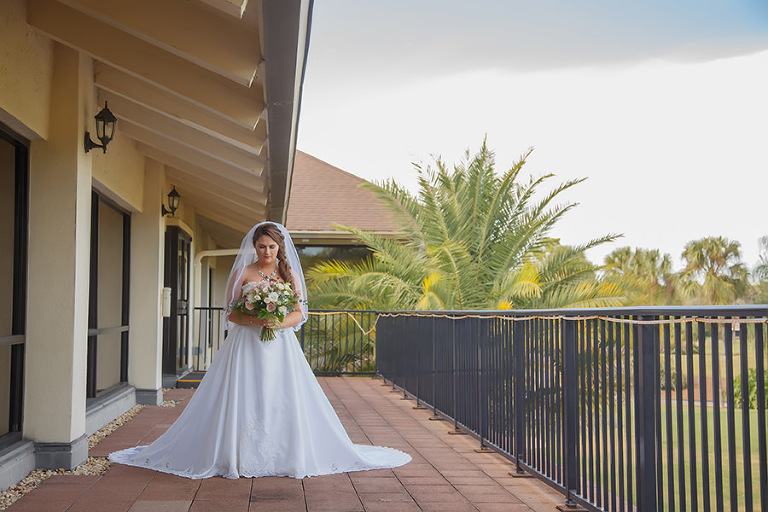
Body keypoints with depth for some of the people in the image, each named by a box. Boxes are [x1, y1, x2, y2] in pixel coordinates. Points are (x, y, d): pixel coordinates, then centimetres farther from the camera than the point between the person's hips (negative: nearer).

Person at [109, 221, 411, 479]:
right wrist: (253, 320, -18)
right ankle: (238, 457, 3)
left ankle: (288, 456, 8)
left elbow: (298, 314, 6)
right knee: (242, 401, -5)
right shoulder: (242, 273, 5)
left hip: (280, 346, 1)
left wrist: (279, 323, -14)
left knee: (284, 402, -2)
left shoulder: (290, 274, 9)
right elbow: (231, 314, 1)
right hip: (246, 346, -1)